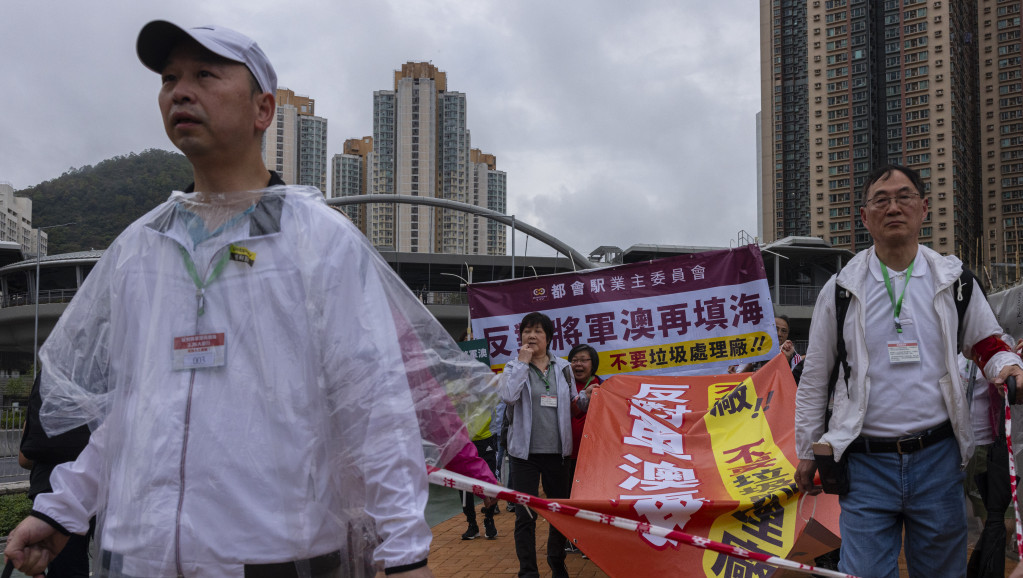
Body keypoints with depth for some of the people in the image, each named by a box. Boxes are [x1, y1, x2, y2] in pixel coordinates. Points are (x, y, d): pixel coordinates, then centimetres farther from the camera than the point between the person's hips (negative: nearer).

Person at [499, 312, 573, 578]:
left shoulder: (562, 367, 8)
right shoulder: (514, 367, 0)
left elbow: (572, 403, 18)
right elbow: (509, 396, -20)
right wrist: (523, 362, -15)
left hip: (556, 451, 3)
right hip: (525, 451, -3)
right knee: (525, 515, -2)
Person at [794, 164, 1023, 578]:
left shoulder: (953, 281, 6)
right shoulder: (841, 290, 2)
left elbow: (987, 345, 16)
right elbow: (814, 378, 8)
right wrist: (807, 453, 10)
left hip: (938, 457, 2)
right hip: (866, 463, -1)